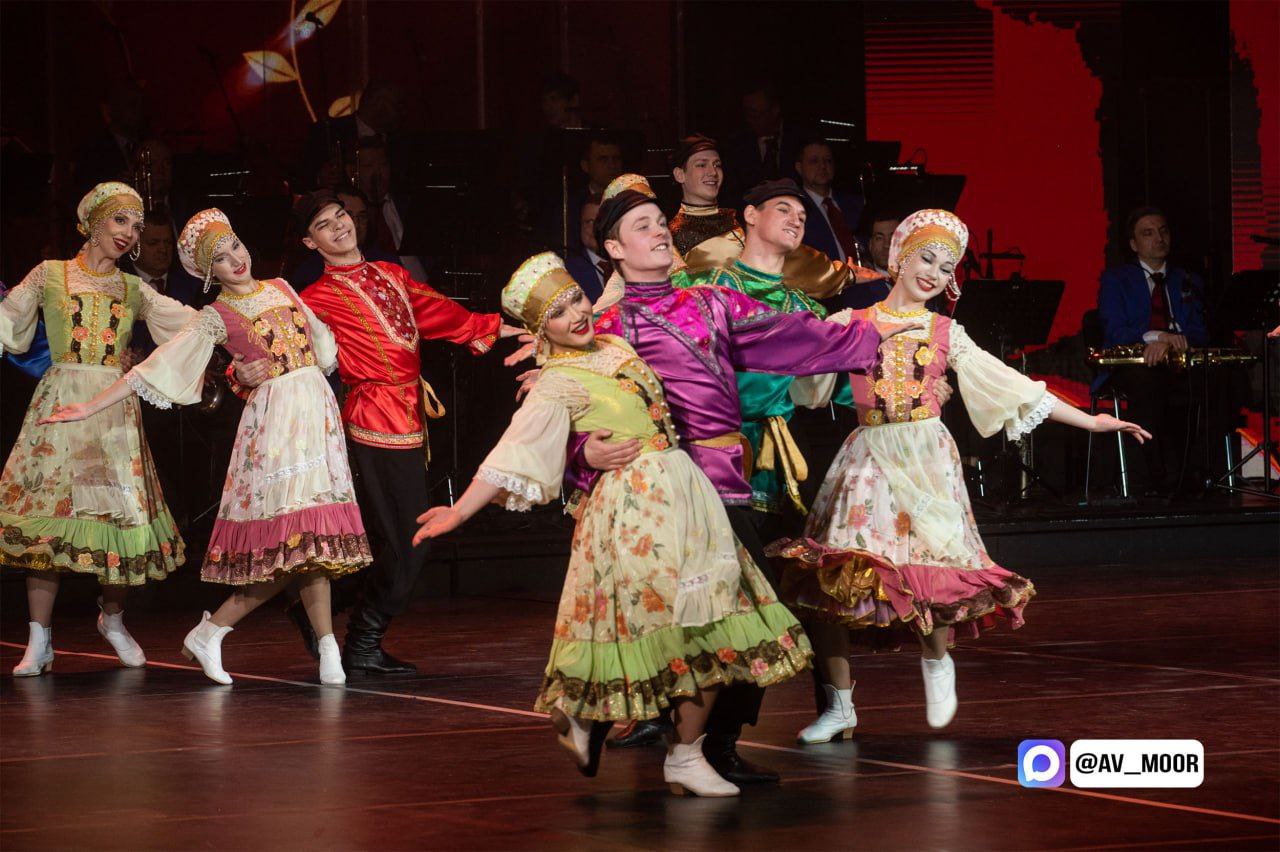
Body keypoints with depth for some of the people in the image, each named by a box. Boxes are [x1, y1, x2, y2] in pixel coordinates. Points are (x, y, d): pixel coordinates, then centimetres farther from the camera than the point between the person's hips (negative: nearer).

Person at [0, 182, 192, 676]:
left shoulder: (134, 291, 15)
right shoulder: (49, 276, 9)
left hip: (115, 410, 2)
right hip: (59, 402, -2)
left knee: (122, 513, -4)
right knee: (48, 512, -7)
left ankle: (112, 619, 22)